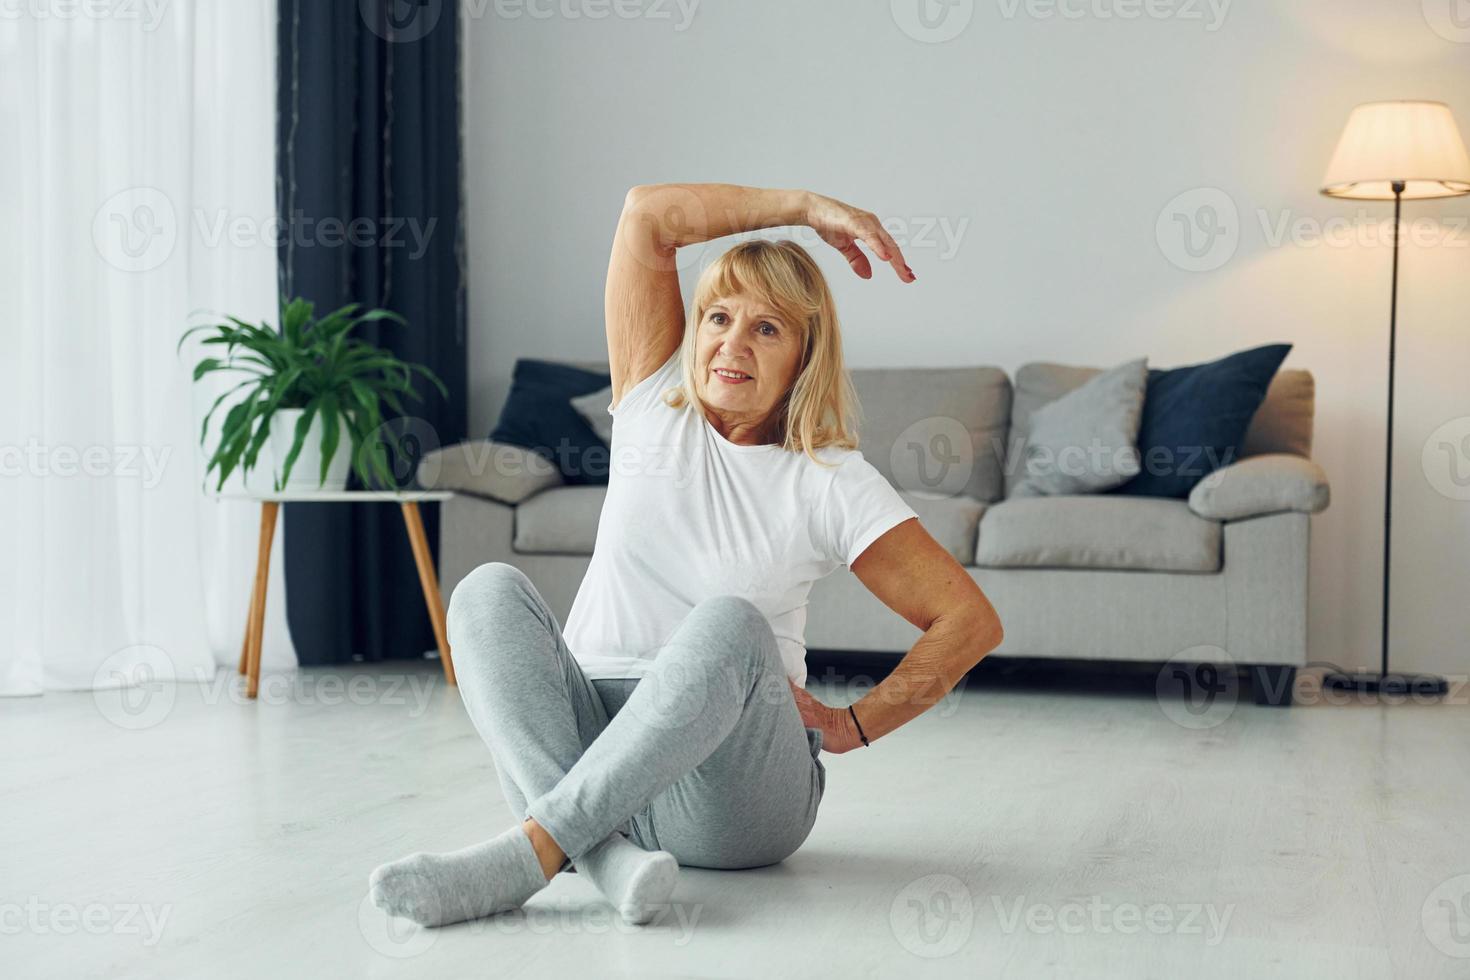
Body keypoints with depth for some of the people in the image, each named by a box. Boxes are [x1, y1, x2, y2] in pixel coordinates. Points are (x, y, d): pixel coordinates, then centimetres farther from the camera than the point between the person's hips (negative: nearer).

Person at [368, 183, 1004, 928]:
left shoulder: (832, 483, 0)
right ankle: (603, 853, -41)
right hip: (589, 736, 3)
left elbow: (971, 621, -3)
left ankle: (528, 853, -40)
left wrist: (855, 726, -5)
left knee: (727, 623, -33)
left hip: (729, 799, -3)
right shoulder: (655, 408, 8)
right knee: (489, 591, -22)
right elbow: (649, 212, 3)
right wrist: (809, 208, 7)